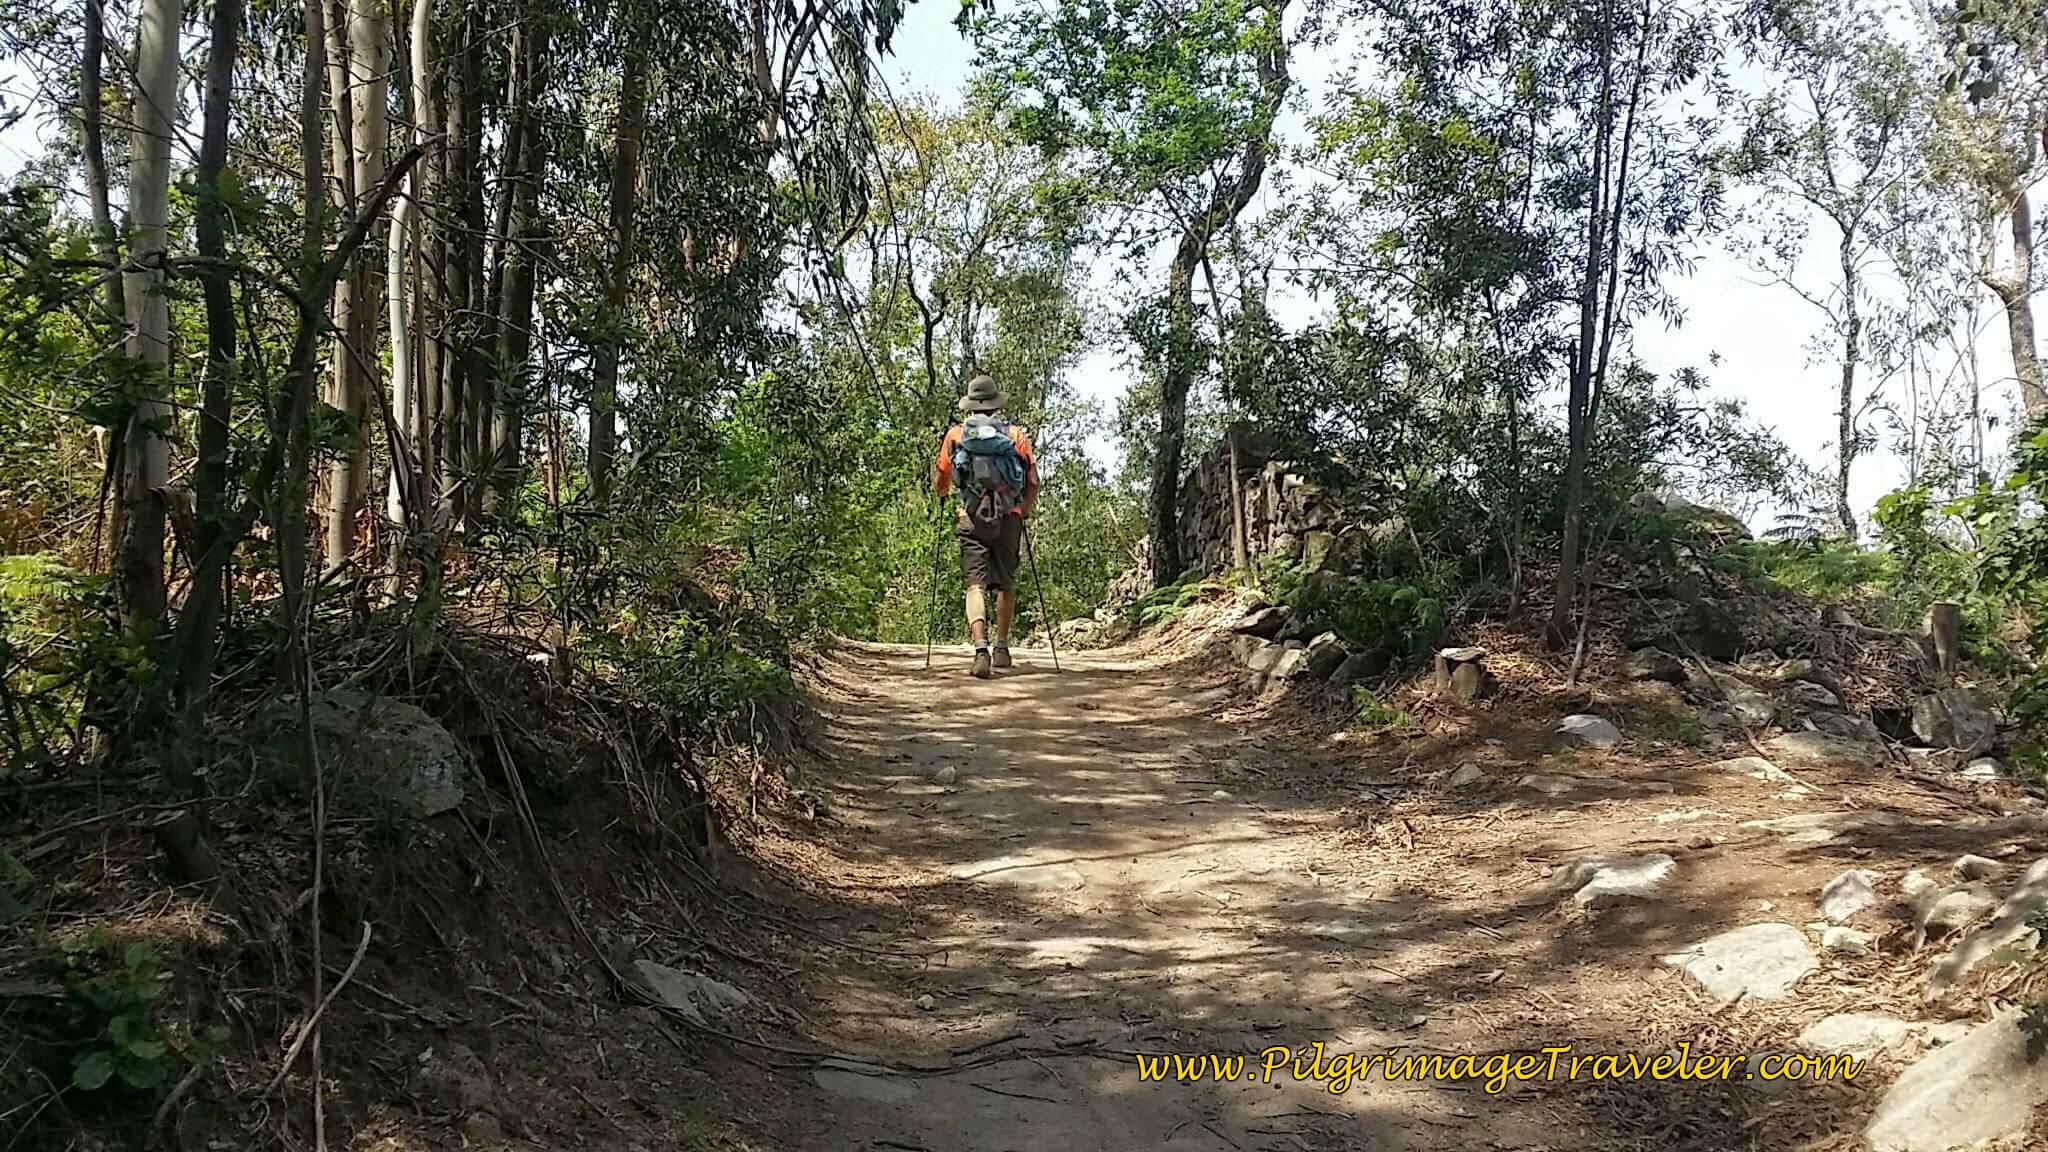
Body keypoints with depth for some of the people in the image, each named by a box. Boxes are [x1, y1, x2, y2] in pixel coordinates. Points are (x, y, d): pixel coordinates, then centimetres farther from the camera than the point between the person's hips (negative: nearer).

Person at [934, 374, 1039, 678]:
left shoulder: (955, 434, 5)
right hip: (1009, 519, 1)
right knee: (1006, 584, 17)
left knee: (976, 584, -5)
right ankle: (1002, 648, 22)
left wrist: (943, 497, 32)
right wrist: (1024, 511, 23)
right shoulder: (1016, 434, 6)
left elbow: (942, 481, 8)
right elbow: (1033, 484, 4)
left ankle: (981, 648, -23)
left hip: (971, 519, -1)